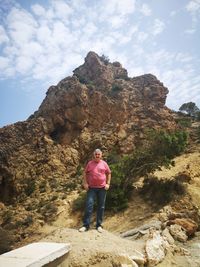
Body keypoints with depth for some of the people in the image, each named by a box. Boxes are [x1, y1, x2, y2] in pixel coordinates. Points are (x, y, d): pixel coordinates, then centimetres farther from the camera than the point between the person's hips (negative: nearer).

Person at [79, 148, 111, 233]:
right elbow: (85, 173, 8)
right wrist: (85, 183, -2)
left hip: (102, 188, 1)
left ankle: (99, 225, 20)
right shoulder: (90, 163, 2)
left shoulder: (104, 163, 3)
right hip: (91, 188, -1)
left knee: (101, 207, 8)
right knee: (89, 205, -5)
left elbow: (109, 173, 10)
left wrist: (108, 184, 2)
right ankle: (86, 225, 4)